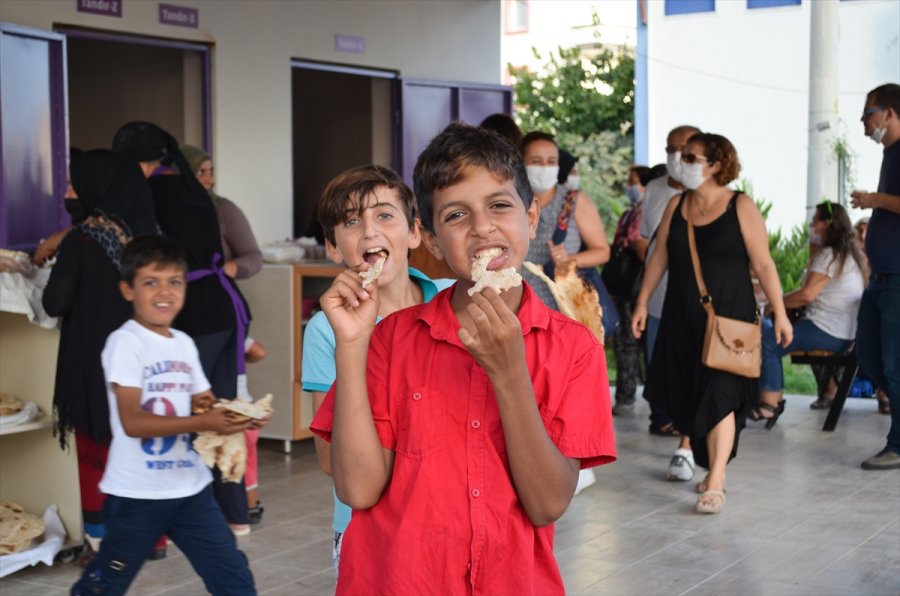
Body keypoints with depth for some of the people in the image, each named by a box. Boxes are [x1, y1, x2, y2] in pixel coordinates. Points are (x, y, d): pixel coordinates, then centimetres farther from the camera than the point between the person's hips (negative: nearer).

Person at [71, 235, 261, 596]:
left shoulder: (184, 343, 9)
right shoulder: (125, 343, -12)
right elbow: (132, 422, -21)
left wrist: (234, 417, -10)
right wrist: (204, 422, -28)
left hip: (191, 487, 6)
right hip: (137, 493, -6)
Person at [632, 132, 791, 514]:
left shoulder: (741, 207, -5)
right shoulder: (676, 206, 8)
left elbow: (763, 264, -6)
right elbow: (659, 257, 12)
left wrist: (780, 314, -8)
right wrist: (642, 303, 9)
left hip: (728, 318, -5)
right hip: (682, 318, 5)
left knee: (719, 394, -11)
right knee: (688, 395, 7)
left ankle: (715, 483, -12)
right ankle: (713, 463, 24)